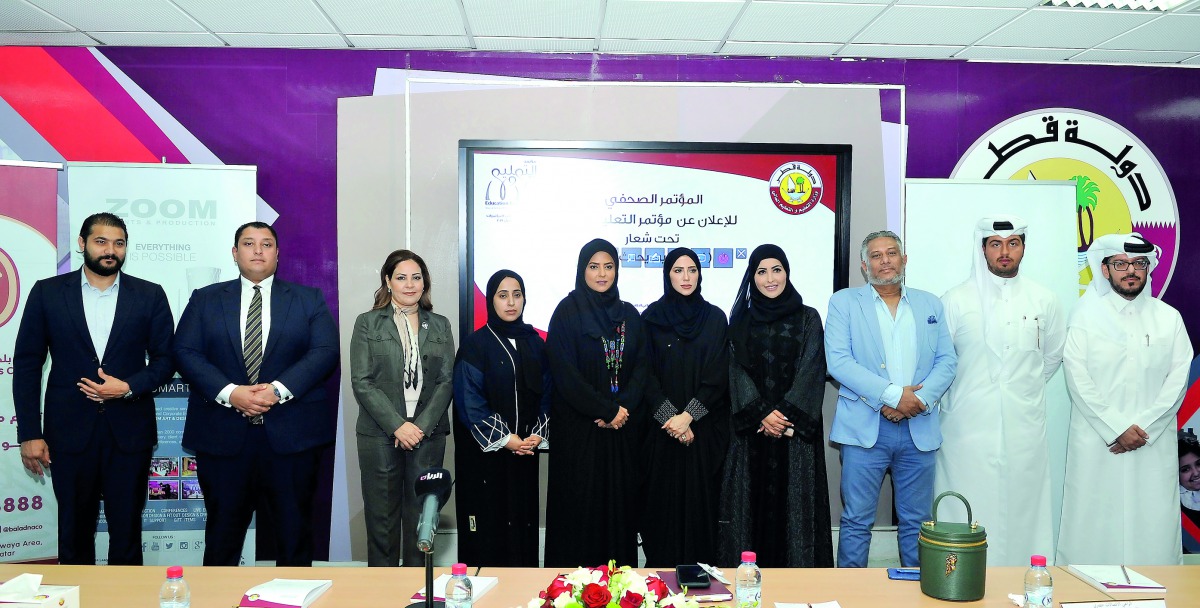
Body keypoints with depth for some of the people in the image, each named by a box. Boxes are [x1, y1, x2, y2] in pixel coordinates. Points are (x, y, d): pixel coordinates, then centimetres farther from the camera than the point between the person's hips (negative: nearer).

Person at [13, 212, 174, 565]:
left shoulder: (149, 295, 3)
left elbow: (165, 360, 5)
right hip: (69, 432, 0)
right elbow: (27, 364, 3)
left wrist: (129, 388, -13)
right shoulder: (47, 293, 2)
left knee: (127, 532, 8)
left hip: (129, 432, 0)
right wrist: (29, 434, -2)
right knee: (74, 533, 12)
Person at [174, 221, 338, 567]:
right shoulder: (205, 299, 11)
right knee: (223, 530, 10)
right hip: (222, 434, 1)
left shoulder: (309, 299, 8)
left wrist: (278, 389, -17)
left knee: (295, 531, 7)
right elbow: (185, 352, 0)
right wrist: (229, 393, -15)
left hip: (291, 434, 0)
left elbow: (325, 352, -4)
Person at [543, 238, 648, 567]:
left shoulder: (629, 314, 10)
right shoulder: (568, 311, -4)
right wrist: (606, 411, -12)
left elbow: (642, 367, 6)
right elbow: (564, 372, -11)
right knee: (579, 502, 0)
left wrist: (623, 407, -10)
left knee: (620, 501, 6)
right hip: (578, 428, -4)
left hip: (622, 428, 4)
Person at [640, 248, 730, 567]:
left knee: (701, 500, 1)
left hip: (705, 429, 0)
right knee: (662, 501, 1)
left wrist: (689, 416, -12)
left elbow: (717, 376, -2)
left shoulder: (714, 317, 5)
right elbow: (646, 374, -1)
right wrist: (669, 416, -11)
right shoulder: (651, 317, 4)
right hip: (661, 429, 0)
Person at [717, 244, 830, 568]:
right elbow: (737, 372, 0)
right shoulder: (740, 320, 8)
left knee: (793, 500, 1)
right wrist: (762, 414, -12)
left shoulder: (808, 319, 5)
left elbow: (811, 371, -3)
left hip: (796, 428, -1)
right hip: (750, 430, 1)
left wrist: (786, 415, -14)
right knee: (753, 499, 2)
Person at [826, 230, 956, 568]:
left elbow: (947, 360, 8)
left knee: (917, 522, 10)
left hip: (919, 429, 3)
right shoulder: (844, 302, 4)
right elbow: (838, 361, -8)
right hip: (865, 427, -3)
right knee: (856, 521, 2)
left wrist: (919, 400, -11)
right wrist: (892, 395, -16)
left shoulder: (930, 304, 15)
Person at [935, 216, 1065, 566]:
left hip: (1025, 428, 2)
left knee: (1022, 507, 6)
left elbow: (1054, 355, 22)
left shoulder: (1044, 301, 8)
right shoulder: (956, 300, 0)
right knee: (968, 515, 0)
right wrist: (952, 399, 6)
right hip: (969, 427, -2)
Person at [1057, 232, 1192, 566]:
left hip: (1154, 445, 2)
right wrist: (1117, 429, -11)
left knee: (1153, 523, 0)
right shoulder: (1085, 316, 4)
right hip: (1097, 444, -2)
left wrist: (1144, 428, -9)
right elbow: (1078, 380, -3)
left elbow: (1178, 379, 3)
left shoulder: (1169, 318, 9)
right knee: (1093, 526, 0)